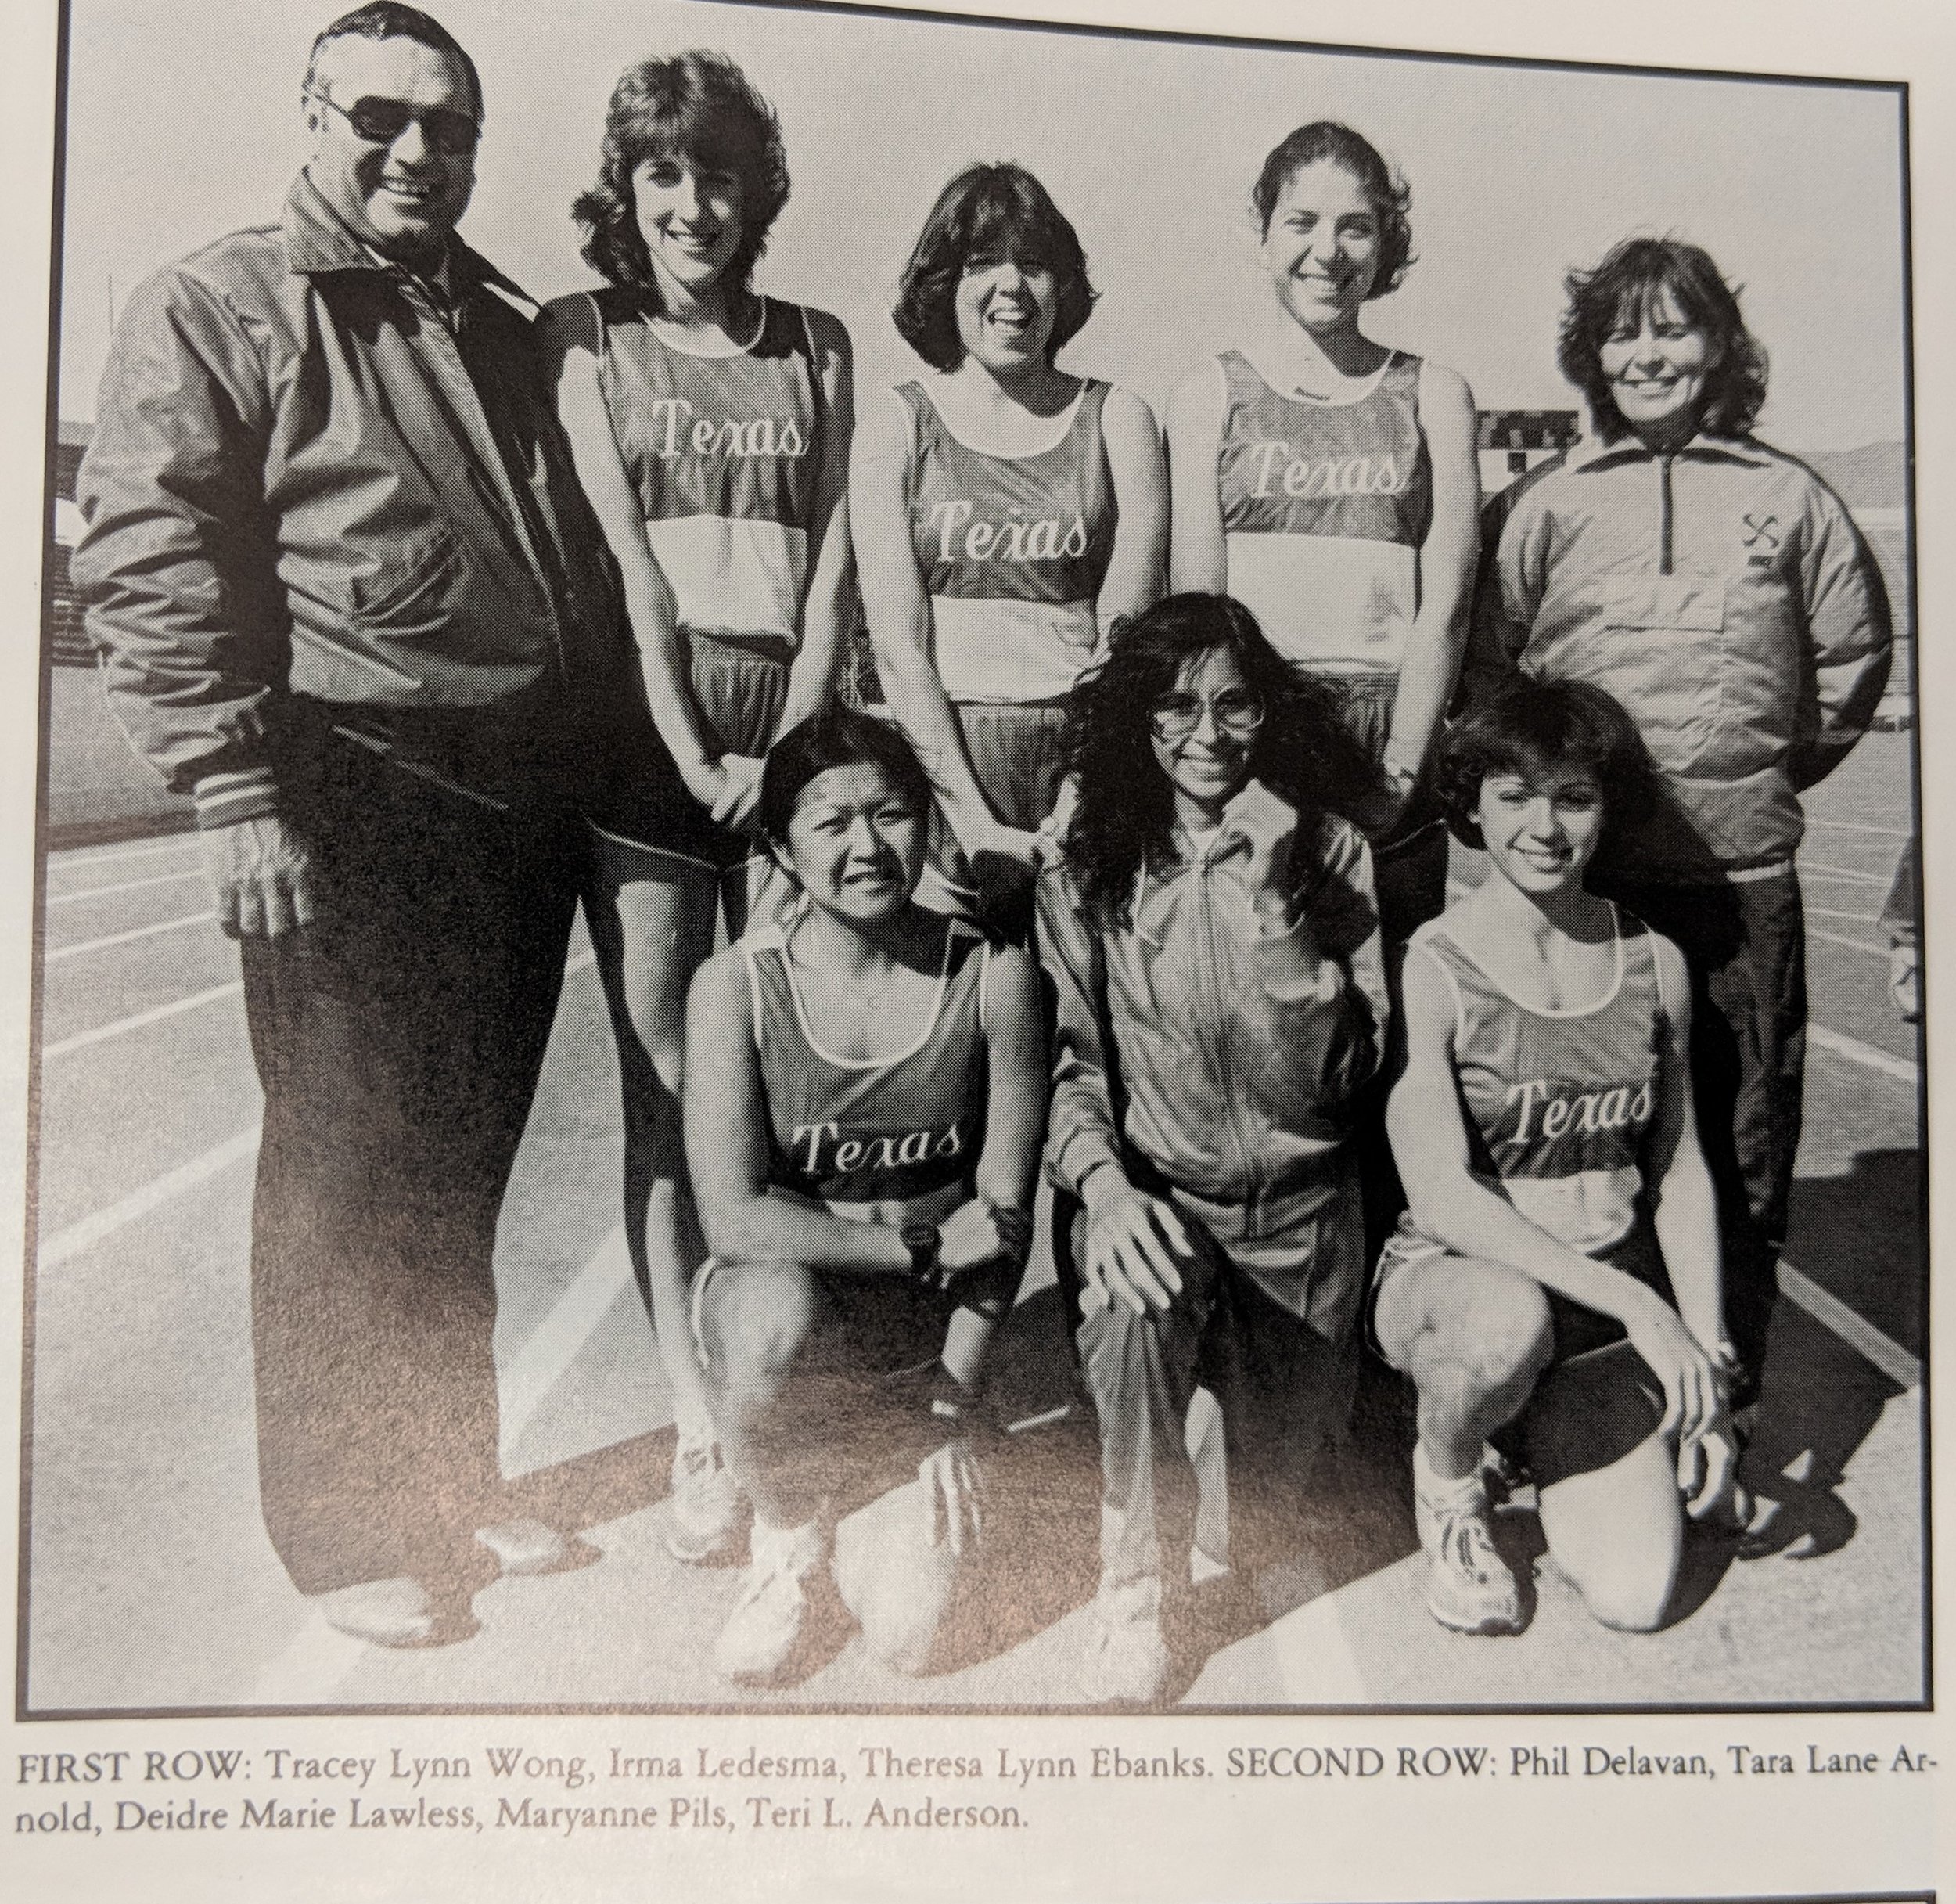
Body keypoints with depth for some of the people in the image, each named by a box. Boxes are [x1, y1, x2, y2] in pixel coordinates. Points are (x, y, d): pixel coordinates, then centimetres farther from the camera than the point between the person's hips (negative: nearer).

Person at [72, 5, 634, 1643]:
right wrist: (237, 787, -17)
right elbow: (149, 564, -10)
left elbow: (579, 566, 24)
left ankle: (455, 1481, 28)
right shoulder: (216, 309, 0)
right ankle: (345, 1530, 14)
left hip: (522, 792, 6)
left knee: (468, 1158, 14)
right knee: (349, 1163, -1)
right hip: (346, 788, -6)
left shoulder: (505, 332, 19)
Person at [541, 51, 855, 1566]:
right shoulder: (585, 335, 10)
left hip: (791, 734, 2)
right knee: (666, 1084, -3)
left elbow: (830, 555, 8)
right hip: (647, 730, -1)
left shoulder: (818, 347, 16)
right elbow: (622, 559, -1)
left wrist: (790, 746, -5)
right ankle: (700, 1432, 2)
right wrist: (695, 754, -10)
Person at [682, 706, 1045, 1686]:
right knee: (777, 1305, -38)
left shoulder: (994, 978, -9)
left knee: (905, 1630, -16)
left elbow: (1004, 1219, -7)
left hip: (933, 1320, 0)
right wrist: (923, 1249, -16)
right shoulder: (737, 985, -12)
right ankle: (788, 1542, -7)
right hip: (779, 1305, 0)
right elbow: (734, 1218, -17)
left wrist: (952, 1414, -12)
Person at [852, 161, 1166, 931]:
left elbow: (1125, 627, 0)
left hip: (1086, 756, 1)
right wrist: (973, 822, -14)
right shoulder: (897, 425, 6)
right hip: (943, 757, -1)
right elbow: (897, 641, -4)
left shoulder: (1114, 416, 9)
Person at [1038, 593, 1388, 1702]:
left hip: (1295, 1207, 1)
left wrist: (1270, 898, -21)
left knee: (1276, 1476, -5)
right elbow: (1068, 1064, -3)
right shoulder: (1085, 873, -2)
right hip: (1149, 1191, -1)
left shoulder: (1329, 853, -3)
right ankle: (1136, 1585, -14)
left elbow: (1334, 1074, -12)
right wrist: (1102, 1183, -23)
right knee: (1135, 1302, -36)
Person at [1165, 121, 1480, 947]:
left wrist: (1398, 769, -9)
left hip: (1394, 761, 1)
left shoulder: (1432, 395, 11)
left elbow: (1445, 601, 2)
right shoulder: (1210, 394, 8)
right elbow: (1196, 604, -1)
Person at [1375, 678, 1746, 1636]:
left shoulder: (1656, 964, 1)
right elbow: (1440, 1193, -20)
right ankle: (1447, 1481, -4)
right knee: (1511, 1319, -40)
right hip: (1450, 1276, -3)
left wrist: (1705, 1368, 2)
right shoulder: (1431, 968, -13)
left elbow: (1681, 1170, 8)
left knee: (1633, 1599, -13)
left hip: (1612, 1300, 4)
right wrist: (1636, 1304, -24)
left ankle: (1550, 1436, 20)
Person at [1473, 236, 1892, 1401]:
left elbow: (1855, 654, 18)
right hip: (1578, 874, -1)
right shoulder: (1546, 504, 4)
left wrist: (1773, 770, 15)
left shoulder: (1788, 499, 6)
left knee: (1741, 1156, 7)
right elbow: (1480, 661, 9)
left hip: (1742, 877, 1)